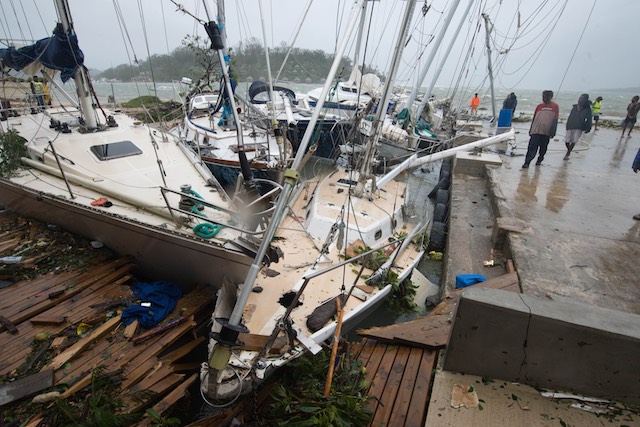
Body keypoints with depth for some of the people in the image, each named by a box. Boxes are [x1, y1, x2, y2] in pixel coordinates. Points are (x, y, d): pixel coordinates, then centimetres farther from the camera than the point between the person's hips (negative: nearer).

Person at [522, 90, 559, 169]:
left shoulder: (555, 106, 3)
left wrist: (553, 132, -5)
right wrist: (531, 130, 12)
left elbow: (555, 120, 1)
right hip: (536, 130, 1)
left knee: (543, 148, 11)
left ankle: (540, 159, 29)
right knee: (532, 147, -7)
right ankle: (527, 162, -9)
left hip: (546, 132, 0)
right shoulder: (539, 106, 9)